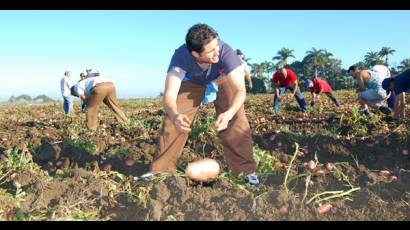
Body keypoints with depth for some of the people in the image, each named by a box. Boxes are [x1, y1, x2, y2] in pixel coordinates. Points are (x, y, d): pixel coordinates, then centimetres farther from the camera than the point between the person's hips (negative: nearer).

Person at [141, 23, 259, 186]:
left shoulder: (226, 52, -41)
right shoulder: (180, 57, -38)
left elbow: (240, 90, -44)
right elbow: (169, 95, -45)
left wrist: (229, 113, -65)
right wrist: (174, 114, -69)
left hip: (222, 79, -1)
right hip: (192, 82, 1)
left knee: (236, 121, -21)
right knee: (173, 122, -11)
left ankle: (246, 169, -9)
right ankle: (161, 169, 3)